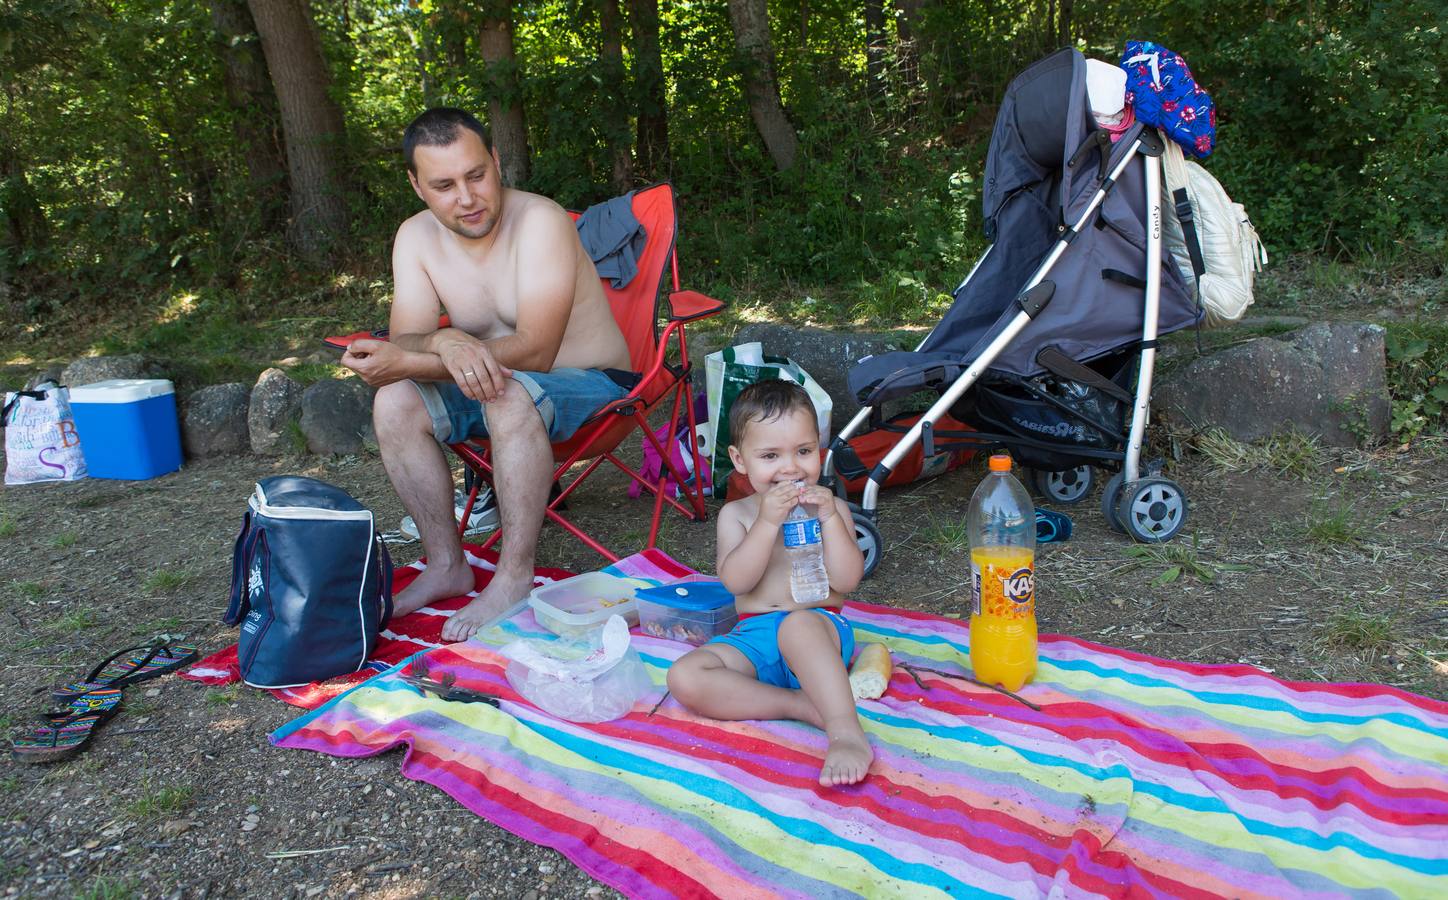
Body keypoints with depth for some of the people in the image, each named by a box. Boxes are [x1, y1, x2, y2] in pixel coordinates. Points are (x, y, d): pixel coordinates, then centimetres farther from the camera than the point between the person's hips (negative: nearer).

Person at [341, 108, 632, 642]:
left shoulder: (540, 221, -23)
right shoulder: (416, 237, -4)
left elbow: (534, 351, -29)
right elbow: (404, 342, -12)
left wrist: (407, 361, -33)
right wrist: (445, 342, -37)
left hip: (589, 383, -6)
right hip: (486, 387, 6)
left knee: (509, 394, -37)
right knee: (394, 403, -18)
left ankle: (515, 578, -27)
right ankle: (445, 565, -5)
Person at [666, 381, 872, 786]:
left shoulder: (830, 507, 6)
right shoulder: (736, 514, 9)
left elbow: (847, 580, -6)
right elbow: (735, 581, -8)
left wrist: (829, 518, -16)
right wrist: (768, 522, -18)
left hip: (820, 628, -3)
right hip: (753, 638, 3)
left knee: (798, 623, -40)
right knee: (684, 677, -24)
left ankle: (847, 732, -44)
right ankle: (804, 705, -29)